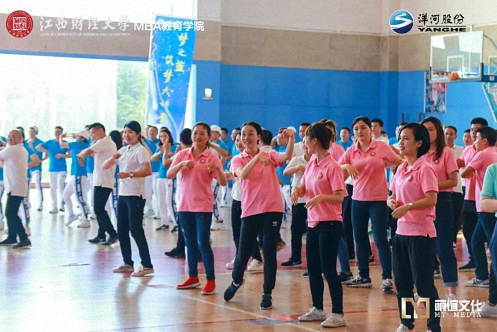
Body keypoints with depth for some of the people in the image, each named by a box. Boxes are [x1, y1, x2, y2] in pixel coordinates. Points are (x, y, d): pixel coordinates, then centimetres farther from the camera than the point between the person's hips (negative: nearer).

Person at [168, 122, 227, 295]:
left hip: (203, 206, -4)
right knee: (190, 243, 12)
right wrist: (182, 164, -22)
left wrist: (217, 169, -31)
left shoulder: (212, 157, -5)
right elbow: (169, 174, -6)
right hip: (185, 205, 4)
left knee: (203, 243, -8)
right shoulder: (183, 154, 4)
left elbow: (223, 182, -12)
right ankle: (193, 277, 23)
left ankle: (210, 281, -2)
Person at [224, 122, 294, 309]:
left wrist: (291, 139, -34)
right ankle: (236, 281, 37)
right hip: (250, 211, 1)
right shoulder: (238, 160, 4)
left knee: (269, 252, -3)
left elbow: (287, 156, -17)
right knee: (243, 252, 6)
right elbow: (242, 174, -18)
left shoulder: (270, 155, 5)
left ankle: (267, 294, 7)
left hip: (272, 209, -1)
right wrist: (257, 158, -33)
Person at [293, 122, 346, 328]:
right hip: (313, 222, 8)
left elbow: (339, 197, -19)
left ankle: (338, 314, 2)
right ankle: (317, 309, 25)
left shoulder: (332, 166, -15)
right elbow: (305, 188, 15)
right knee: (313, 268, 13)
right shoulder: (311, 164, 9)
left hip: (329, 223, -8)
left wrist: (321, 197, -35)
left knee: (328, 269, -5)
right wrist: (298, 189, -7)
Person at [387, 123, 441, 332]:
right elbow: (393, 196, 17)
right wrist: (392, 202, -5)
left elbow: (431, 199, -20)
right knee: (402, 282, 13)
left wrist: (407, 207, -28)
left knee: (424, 284, -4)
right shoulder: (401, 169, 12)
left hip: (421, 233, -8)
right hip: (401, 231, 8)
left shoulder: (424, 169, -12)